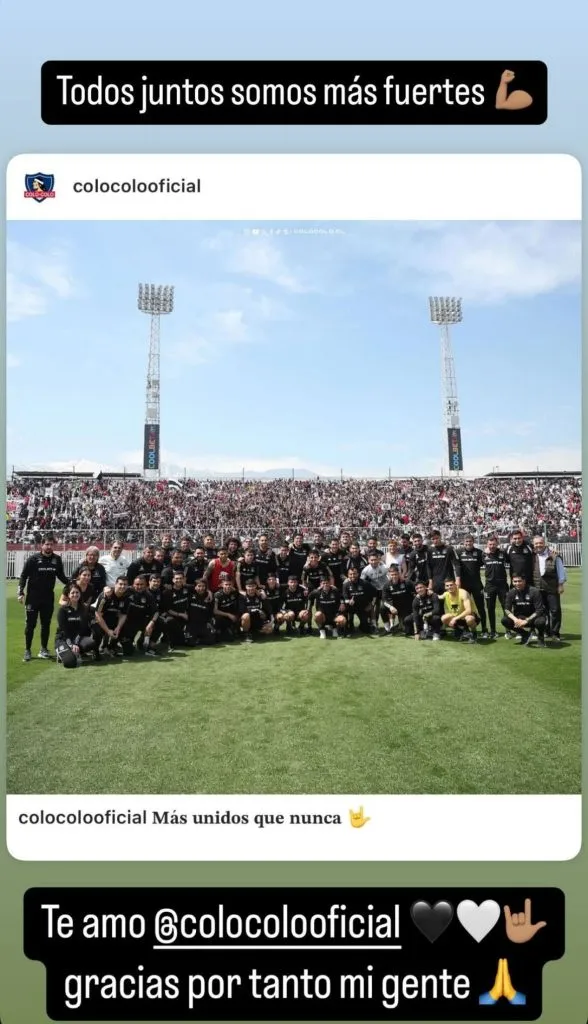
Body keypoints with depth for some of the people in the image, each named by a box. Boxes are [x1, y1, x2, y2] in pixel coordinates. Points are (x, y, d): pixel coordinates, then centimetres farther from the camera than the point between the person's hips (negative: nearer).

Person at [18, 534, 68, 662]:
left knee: (46, 624, 9)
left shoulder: (57, 559, 4)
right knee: (30, 624, 1)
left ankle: (44, 649, 19)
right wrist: (21, 592, -10)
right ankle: (27, 650, 11)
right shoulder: (33, 559, -5)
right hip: (33, 596, -3)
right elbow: (23, 576, -3)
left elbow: (61, 576, 16)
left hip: (48, 597, 3)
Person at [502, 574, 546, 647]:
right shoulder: (511, 593, -7)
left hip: (533, 617, -4)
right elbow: (507, 610, -6)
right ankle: (525, 635, 2)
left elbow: (539, 610, -21)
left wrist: (526, 621, -29)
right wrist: (515, 619, -27)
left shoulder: (534, 591, -19)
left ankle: (541, 638, -2)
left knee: (540, 621, -38)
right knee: (505, 620, -21)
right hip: (519, 618, 4)